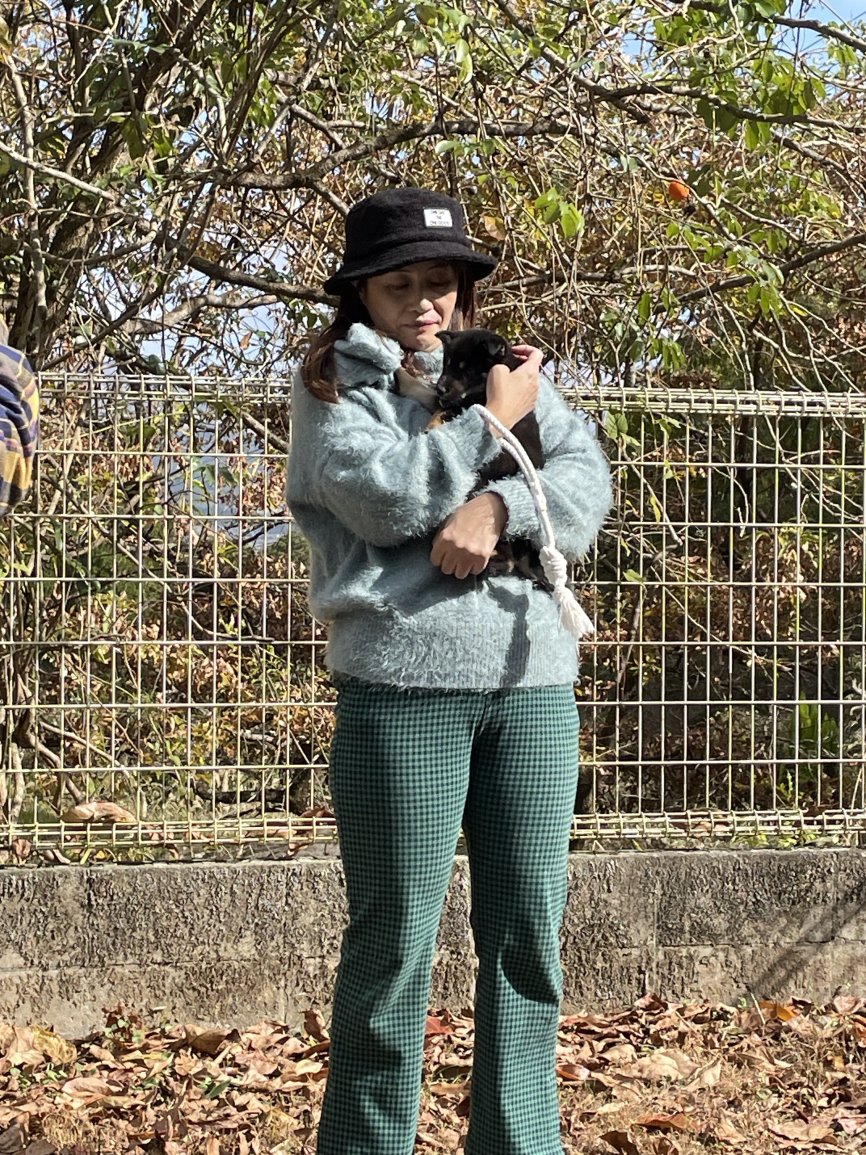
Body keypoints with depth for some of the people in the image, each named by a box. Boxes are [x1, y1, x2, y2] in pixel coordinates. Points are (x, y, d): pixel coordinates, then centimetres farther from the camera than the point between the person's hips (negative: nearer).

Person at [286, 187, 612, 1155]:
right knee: (395, 942, 1)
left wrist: (497, 506, -13)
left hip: (533, 683, 4)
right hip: (402, 685, -4)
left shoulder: (509, 367, 17)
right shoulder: (334, 385, 4)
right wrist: (492, 420, -4)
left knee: (529, 934, 7)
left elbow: (587, 479, 4)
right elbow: (387, 497, -13)